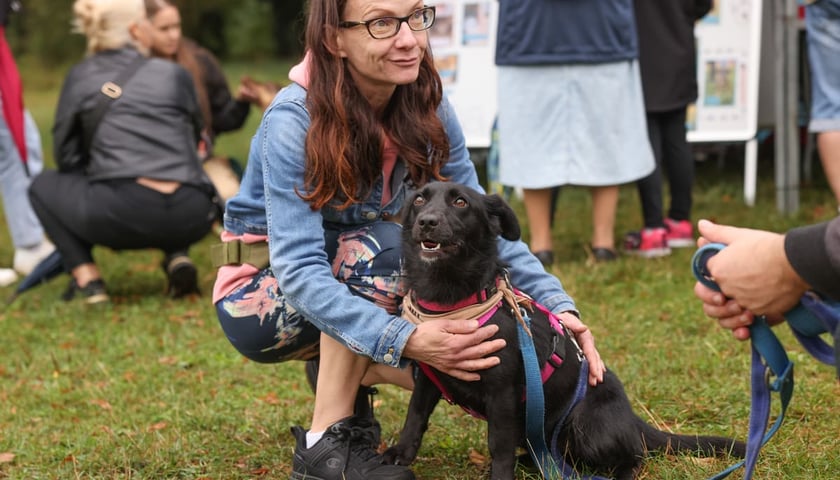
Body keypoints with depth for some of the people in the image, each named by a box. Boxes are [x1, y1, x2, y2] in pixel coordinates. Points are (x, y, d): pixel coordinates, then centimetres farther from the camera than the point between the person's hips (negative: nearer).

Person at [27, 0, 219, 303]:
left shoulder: (80, 77, 13)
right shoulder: (174, 74, 15)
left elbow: (67, 157, 15)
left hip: (123, 216, -2)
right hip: (191, 218, 2)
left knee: (44, 186, 26)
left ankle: (86, 276, 6)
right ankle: (177, 256, 11)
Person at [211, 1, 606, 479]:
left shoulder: (426, 106, -12)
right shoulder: (294, 121, -28)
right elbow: (298, 269, -34)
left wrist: (557, 305, -23)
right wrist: (407, 341, -46)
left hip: (357, 278, 5)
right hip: (261, 295, -5)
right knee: (379, 246, -34)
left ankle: (339, 372, 9)